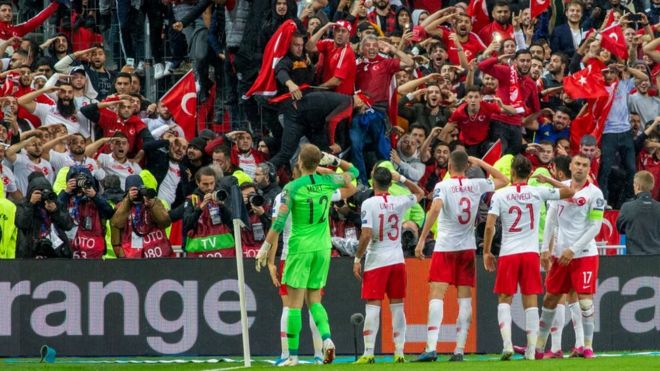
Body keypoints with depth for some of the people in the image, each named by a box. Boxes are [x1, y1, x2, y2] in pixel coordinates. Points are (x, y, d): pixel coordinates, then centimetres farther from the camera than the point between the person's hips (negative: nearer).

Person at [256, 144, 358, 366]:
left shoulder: (292, 188, -10)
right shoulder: (327, 182, 1)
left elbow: (279, 222, -13)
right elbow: (354, 172, 20)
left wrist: (265, 248, -8)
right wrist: (334, 160, 13)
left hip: (300, 248, -4)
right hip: (323, 248, 4)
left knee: (295, 303, 0)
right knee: (314, 300, 14)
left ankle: (293, 354, 0)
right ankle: (327, 339, -10)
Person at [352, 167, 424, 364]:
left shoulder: (369, 204, -10)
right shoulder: (399, 202, 2)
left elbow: (366, 234, -16)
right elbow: (420, 193, 22)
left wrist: (357, 259, -8)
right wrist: (402, 179, 18)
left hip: (376, 260, -4)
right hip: (397, 259, 4)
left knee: (372, 306, -4)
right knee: (397, 306, 8)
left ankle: (368, 353, -10)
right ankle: (399, 352, 7)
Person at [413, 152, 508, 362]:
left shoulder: (442, 186, -7)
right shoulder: (476, 185, 4)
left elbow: (435, 208, -24)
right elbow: (503, 181, 19)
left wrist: (422, 239, -22)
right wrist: (480, 163, 21)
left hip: (445, 248, -3)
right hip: (468, 248, 3)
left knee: (436, 295, -8)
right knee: (465, 298, 6)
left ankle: (431, 348, -20)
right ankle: (459, 350, 1)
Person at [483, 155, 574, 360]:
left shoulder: (500, 195, -2)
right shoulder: (538, 193, 0)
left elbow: (489, 226, -7)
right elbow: (570, 192, 7)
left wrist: (487, 252, 3)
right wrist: (548, 180, 18)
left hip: (508, 254, -1)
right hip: (531, 252, 1)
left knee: (504, 300, 7)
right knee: (531, 301, 4)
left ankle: (507, 343, -11)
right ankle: (531, 349, 0)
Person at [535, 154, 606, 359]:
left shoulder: (594, 194, -6)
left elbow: (595, 227, -10)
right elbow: (551, 220, 12)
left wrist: (573, 250, -13)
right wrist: (545, 248, 6)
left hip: (584, 254, -5)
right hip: (560, 254, 5)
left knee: (585, 299, -11)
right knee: (550, 298, 9)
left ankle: (587, 346, -3)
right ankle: (539, 347, 17)